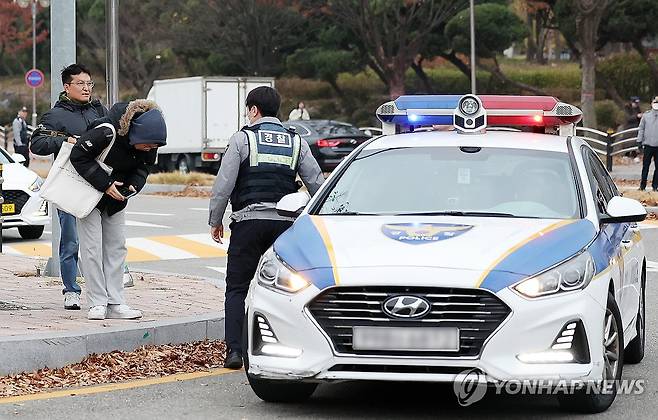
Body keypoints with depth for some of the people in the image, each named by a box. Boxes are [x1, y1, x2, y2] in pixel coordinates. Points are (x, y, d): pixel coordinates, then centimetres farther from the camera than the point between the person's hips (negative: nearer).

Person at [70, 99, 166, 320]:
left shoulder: (149, 141, -15)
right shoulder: (107, 132, -34)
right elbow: (78, 156, -27)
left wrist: (134, 185, -19)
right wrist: (105, 184, -29)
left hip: (116, 196, 6)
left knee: (116, 247, 4)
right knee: (92, 247, -8)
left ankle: (115, 303, 6)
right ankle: (98, 304, -4)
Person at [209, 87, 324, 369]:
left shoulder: (243, 138, 0)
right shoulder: (296, 142, 12)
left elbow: (223, 185, -3)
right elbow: (317, 184, 10)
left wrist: (215, 220, 7)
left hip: (249, 220, -3)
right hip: (284, 221, 3)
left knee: (238, 287, 2)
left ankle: (235, 350, -8)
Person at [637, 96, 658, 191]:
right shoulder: (646, 115, 4)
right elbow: (641, 129, 8)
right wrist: (639, 141, 3)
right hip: (648, 144, 0)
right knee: (645, 166, 1)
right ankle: (642, 185, 5)